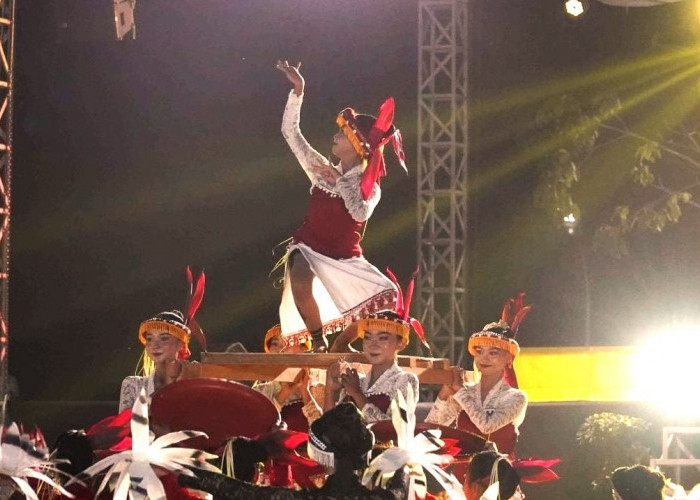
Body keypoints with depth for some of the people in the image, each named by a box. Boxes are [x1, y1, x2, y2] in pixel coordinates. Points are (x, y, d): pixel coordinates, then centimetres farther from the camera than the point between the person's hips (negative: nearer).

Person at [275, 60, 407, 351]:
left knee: (386, 297, -17)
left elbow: (361, 212, -23)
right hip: (309, 248, -1)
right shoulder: (322, 169, 7)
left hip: (346, 257, 1)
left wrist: (338, 181, -18)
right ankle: (319, 341, -16)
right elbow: (290, 132, 7)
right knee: (301, 286, -35)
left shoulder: (369, 186, 0)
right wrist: (298, 90, 1)